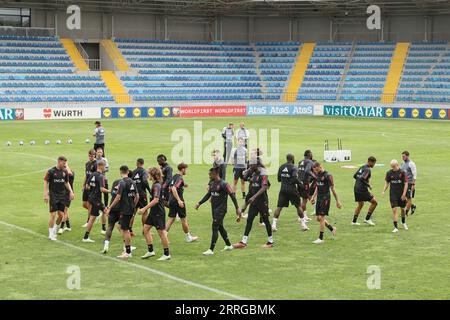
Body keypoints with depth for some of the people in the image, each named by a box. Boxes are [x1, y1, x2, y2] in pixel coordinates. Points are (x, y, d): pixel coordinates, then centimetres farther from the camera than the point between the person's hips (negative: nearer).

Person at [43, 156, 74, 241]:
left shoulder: (65, 172, 7)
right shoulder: (51, 171, -8)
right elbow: (45, 183, -6)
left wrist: (71, 191, 5)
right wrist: (46, 195, -13)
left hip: (62, 195, 5)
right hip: (53, 196, -5)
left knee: (61, 215, 3)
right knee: (53, 215, -6)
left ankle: (54, 230, 26)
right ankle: (51, 234, 3)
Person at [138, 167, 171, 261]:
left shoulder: (157, 185, -18)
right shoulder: (155, 184, 11)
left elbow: (156, 200, -27)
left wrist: (144, 208, -27)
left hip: (159, 212, -10)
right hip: (153, 212, 10)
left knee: (161, 232, -3)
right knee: (146, 228, 10)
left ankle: (167, 254, 5)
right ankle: (150, 251, 15)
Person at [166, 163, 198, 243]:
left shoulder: (174, 177, 11)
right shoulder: (180, 178, -16)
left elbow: (170, 188, 22)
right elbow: (173, 189, -28)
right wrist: (179, 200, -32)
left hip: (171, 201, 8)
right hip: (177, 202, -8)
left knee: (171, 219, 7)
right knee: (184, 219, 6)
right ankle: (188, 237, 19)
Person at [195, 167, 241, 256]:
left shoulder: (223, 184, -16)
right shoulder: (212, 184, 8)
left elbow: (232, 195, -15)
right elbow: (208, 195, 20)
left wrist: (237, 208, -18)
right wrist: (199, 203, 13)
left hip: (221, 209, -8)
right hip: (214, 209, 8)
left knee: (215, 228, -10)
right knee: (220, 227, 17)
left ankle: (211, 250, -9)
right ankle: (228, 245, 32)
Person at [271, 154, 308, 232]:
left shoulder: (281, 167, 7)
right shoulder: (294, 167, -9)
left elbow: (279, 179, 12)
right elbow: (295, 178, -20)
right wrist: (299, 183, -3)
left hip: (283, 189, 4)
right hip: (292, 189, -4)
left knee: (279, 207, 4)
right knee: (298, 206, 10)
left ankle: (274, 224, -4)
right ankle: (303, 224, 13)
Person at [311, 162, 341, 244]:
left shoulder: (327, 176, -15)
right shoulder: (317, 175, 8)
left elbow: (332, 189, -13)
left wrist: (337, 201, -11)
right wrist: (314, 197, 16)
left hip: (325, 198, -8)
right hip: (319, 198, 8)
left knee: (321, 217, -9)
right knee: (318, 218, 9)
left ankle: (321, 238, -3)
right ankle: (332, 229, 30)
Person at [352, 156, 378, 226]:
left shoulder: (362, 167, 13)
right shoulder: (367, 169, -15)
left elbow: (355, 176, 19)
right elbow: (362, 179, -25)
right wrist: (369, 185, -13)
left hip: (356, 188, 9)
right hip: (362, 190, -9)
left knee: (360, 204, 24)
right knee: (374, 202, -1)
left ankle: (354, 221, 25)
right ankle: (367, 219, 1)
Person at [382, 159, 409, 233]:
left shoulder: (402, 172, -8)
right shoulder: (389, 173, -2)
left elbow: (406, 183, -7)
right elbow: (387, 182, 9)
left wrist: (404, 194, -13)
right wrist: (384, 191, -5)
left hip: (401, 194, 0)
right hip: (393, 194, 0)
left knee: (402, 209, 16)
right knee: (394, 210, -10)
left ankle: (403, 223, 42)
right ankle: (396, 227, -9)